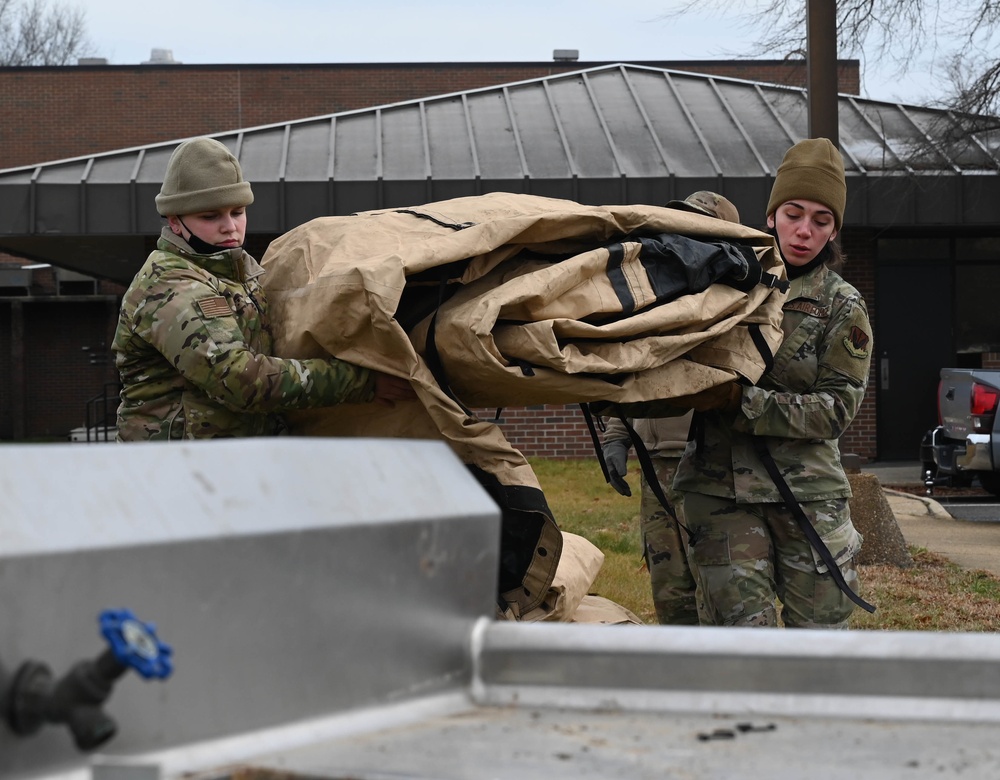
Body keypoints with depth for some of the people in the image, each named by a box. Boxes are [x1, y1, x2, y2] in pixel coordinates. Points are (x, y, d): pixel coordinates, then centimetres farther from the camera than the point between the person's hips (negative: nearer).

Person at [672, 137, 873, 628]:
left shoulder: (843, 307, 3)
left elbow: (837, 407, -7)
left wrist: (746, 403, -17)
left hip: (808, 491, 0)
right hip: (719, 489, 0)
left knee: (820, 631, 4)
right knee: (743, 629, -6)